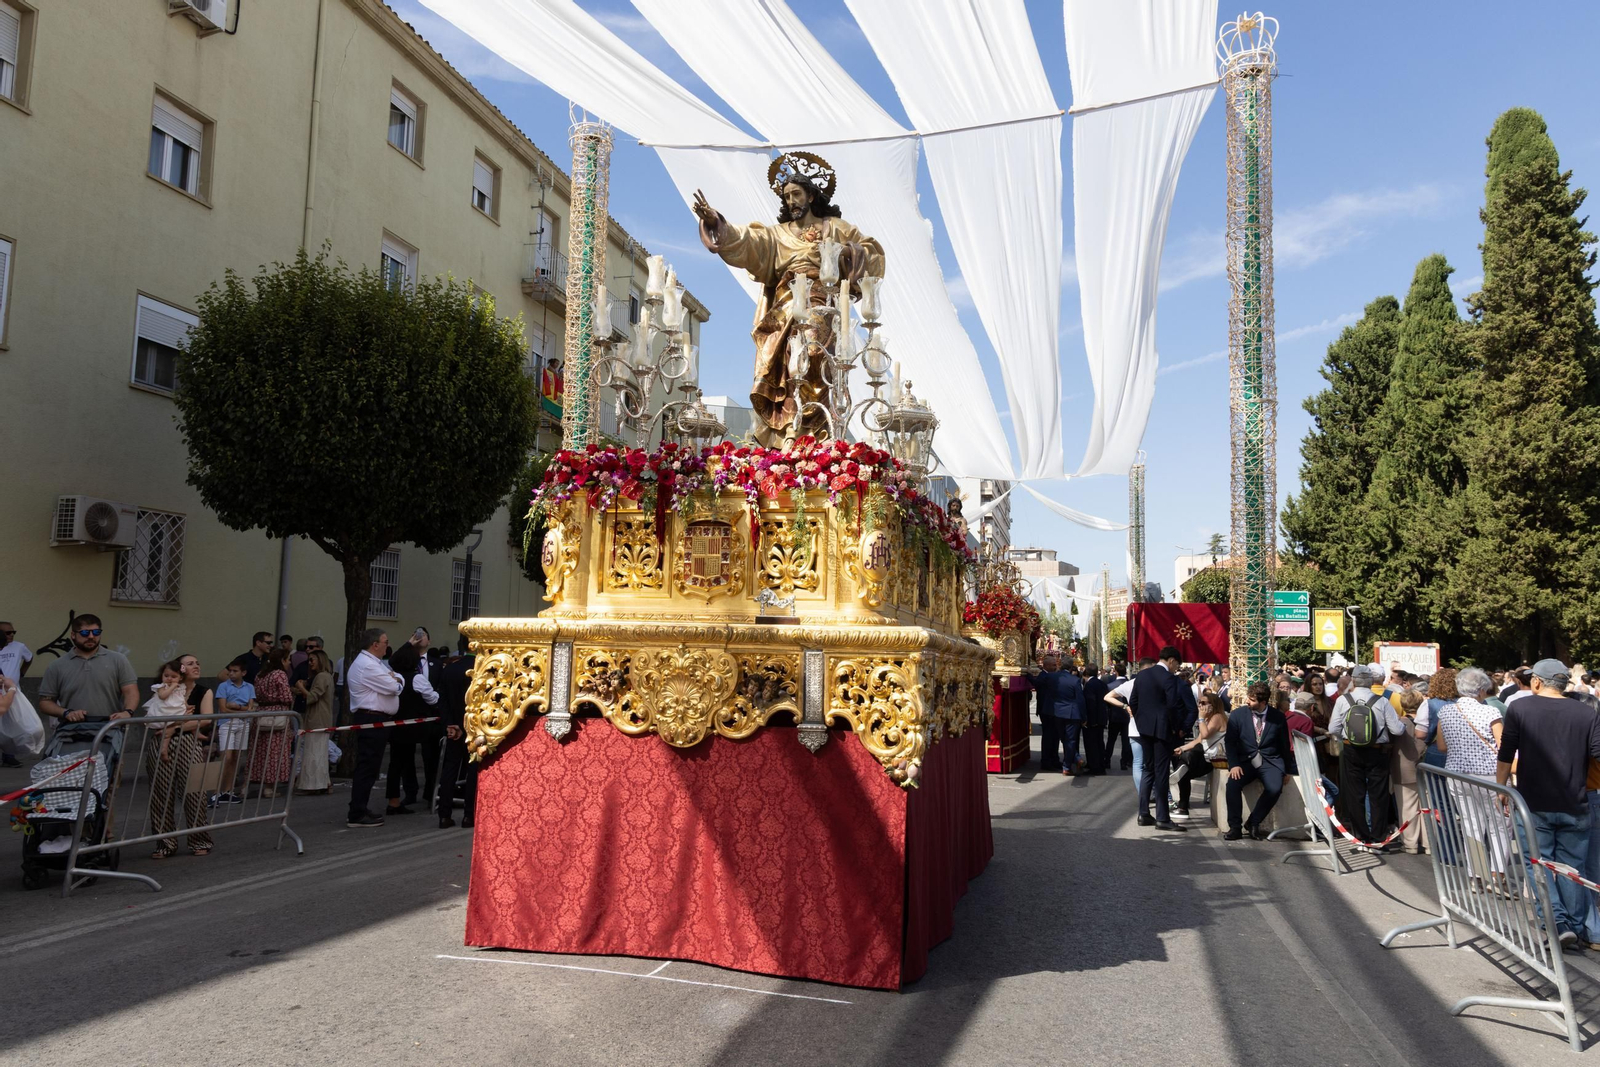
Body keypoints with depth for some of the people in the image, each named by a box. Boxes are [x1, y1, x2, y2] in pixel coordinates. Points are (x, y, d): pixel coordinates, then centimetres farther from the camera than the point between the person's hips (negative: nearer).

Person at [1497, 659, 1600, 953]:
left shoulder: (1519, 708, -6)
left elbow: (1505, 756, -3)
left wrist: (1501, 790, 8)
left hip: (1535, 803, -2)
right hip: (1574, 805, 2)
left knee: (1539, 862, 7)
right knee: (1572, 867, 14)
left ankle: (1558, 921, -7)